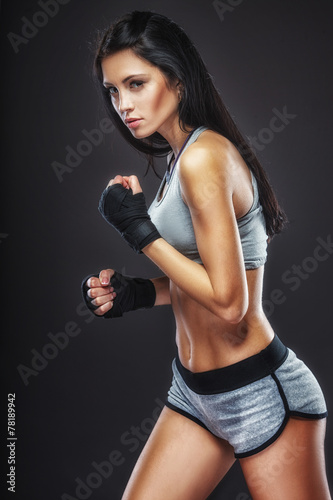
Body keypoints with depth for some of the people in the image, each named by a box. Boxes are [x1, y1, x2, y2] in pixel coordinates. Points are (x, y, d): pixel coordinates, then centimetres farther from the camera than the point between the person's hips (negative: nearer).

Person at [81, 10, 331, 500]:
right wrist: (138, 293, 1)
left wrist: (138, 228, -18)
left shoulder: (204, 156, -20)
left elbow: (228, 302, -23)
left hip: (260, 394, -9)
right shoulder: (180, 157, 8)